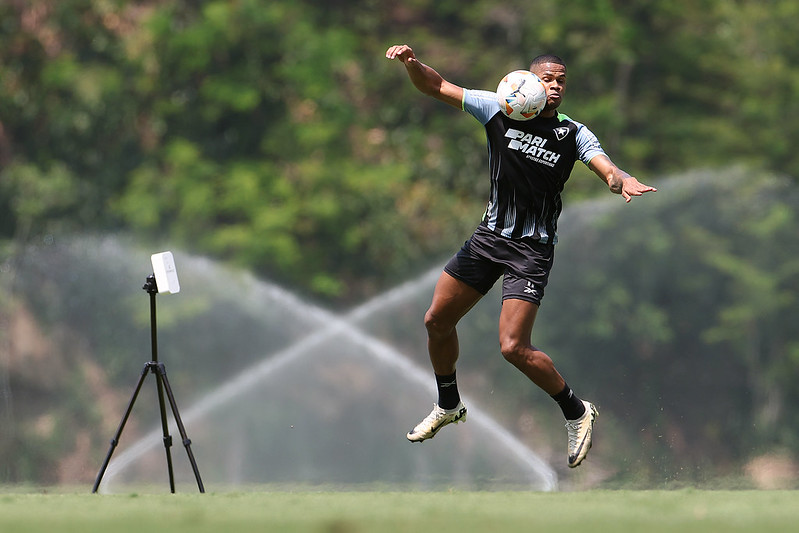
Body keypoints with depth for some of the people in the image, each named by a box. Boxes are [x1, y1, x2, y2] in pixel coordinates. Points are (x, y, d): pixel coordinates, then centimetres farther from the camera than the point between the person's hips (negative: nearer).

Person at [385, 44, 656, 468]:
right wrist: (411, 63, -18)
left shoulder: (573, 134, -5)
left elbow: (607, 170, -18)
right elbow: (436, 87, 1)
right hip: (489, 236, 4)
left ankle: (576, 412, 3)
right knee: (437, 320, 11)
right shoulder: (499, 110, 0)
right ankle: (448, 406, 35)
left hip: (532, 249, -4)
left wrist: (623, 182, -41)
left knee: (514, 347, -17)